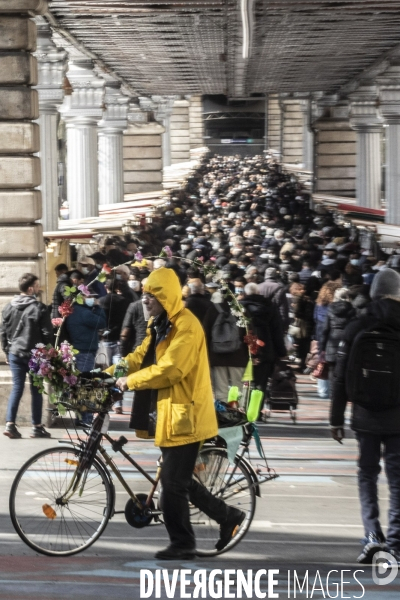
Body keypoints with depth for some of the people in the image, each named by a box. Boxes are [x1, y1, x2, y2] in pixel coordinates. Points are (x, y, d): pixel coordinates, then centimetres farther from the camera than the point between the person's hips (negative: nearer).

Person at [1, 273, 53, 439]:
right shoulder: (39, 308, -11)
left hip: (15, 353, 4)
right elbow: (47, 333, -10)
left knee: (17, 388, 7)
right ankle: (37, 427, 9)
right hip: (34, 354, -4)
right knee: (36, 390, 5)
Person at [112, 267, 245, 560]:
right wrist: (109, 372, 2)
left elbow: (168, 370, -25)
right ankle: (227, 516, 24)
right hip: (169, 412, 10)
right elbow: (141, 356, 15)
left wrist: (130, 381, -19)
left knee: (174, 483, -5)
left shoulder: (186, 326, -17)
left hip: (184, 414, -10)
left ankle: (182, 544, 6)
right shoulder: (159, 324, 15)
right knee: (179, 480, 13)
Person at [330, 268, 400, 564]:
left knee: (367, 473, 11)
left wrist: (336, 419, 7)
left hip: (366, 417, 1)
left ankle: (373, 534, -3)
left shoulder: (357, 329, -3)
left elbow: (341, 378, 0)